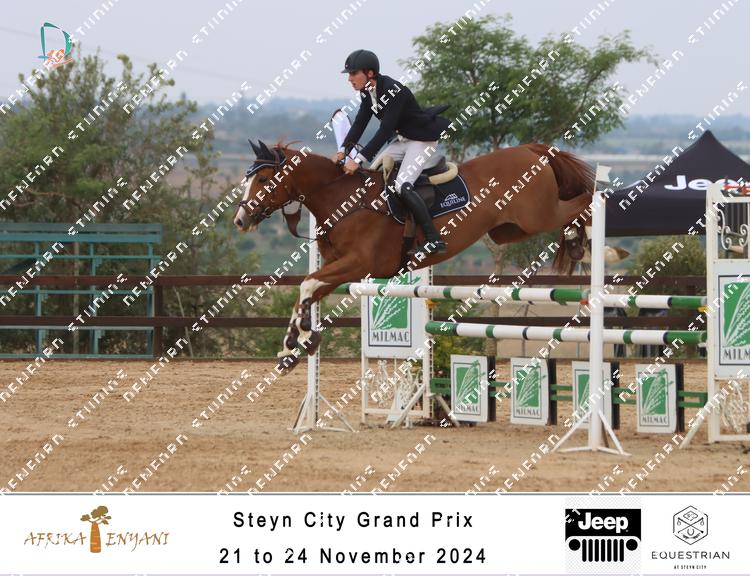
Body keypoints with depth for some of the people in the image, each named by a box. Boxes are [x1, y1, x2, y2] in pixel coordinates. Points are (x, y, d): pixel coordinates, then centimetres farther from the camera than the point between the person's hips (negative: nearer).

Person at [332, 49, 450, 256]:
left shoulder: (393, 91, -29)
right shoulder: (368, 92, -1)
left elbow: (385, 131, -32)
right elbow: (360, 123, 2)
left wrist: (358, 159, -35)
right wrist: (343, 150, -11)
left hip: (423, 140, -10)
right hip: (403, 140, 10)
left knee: (402, 186, -21)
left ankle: (434, 240, -20)